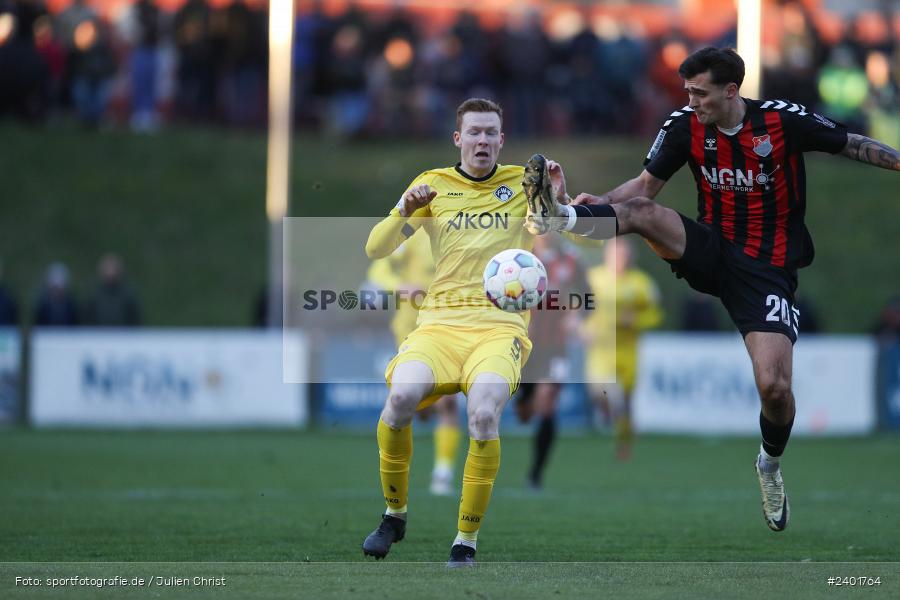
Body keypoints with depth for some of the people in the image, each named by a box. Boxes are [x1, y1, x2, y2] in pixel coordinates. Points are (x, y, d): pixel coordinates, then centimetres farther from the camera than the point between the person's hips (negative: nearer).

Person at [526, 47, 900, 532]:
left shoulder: (784, 120, -14)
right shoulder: (684, 126, -5)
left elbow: (853, 145, -4)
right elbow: (646, 185, 2)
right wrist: (599, 202, -16)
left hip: (767, 267, -3)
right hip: (711, 250, 3)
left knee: (774, 387, -14)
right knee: (640, 212, -26)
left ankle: (770, 464, 15)